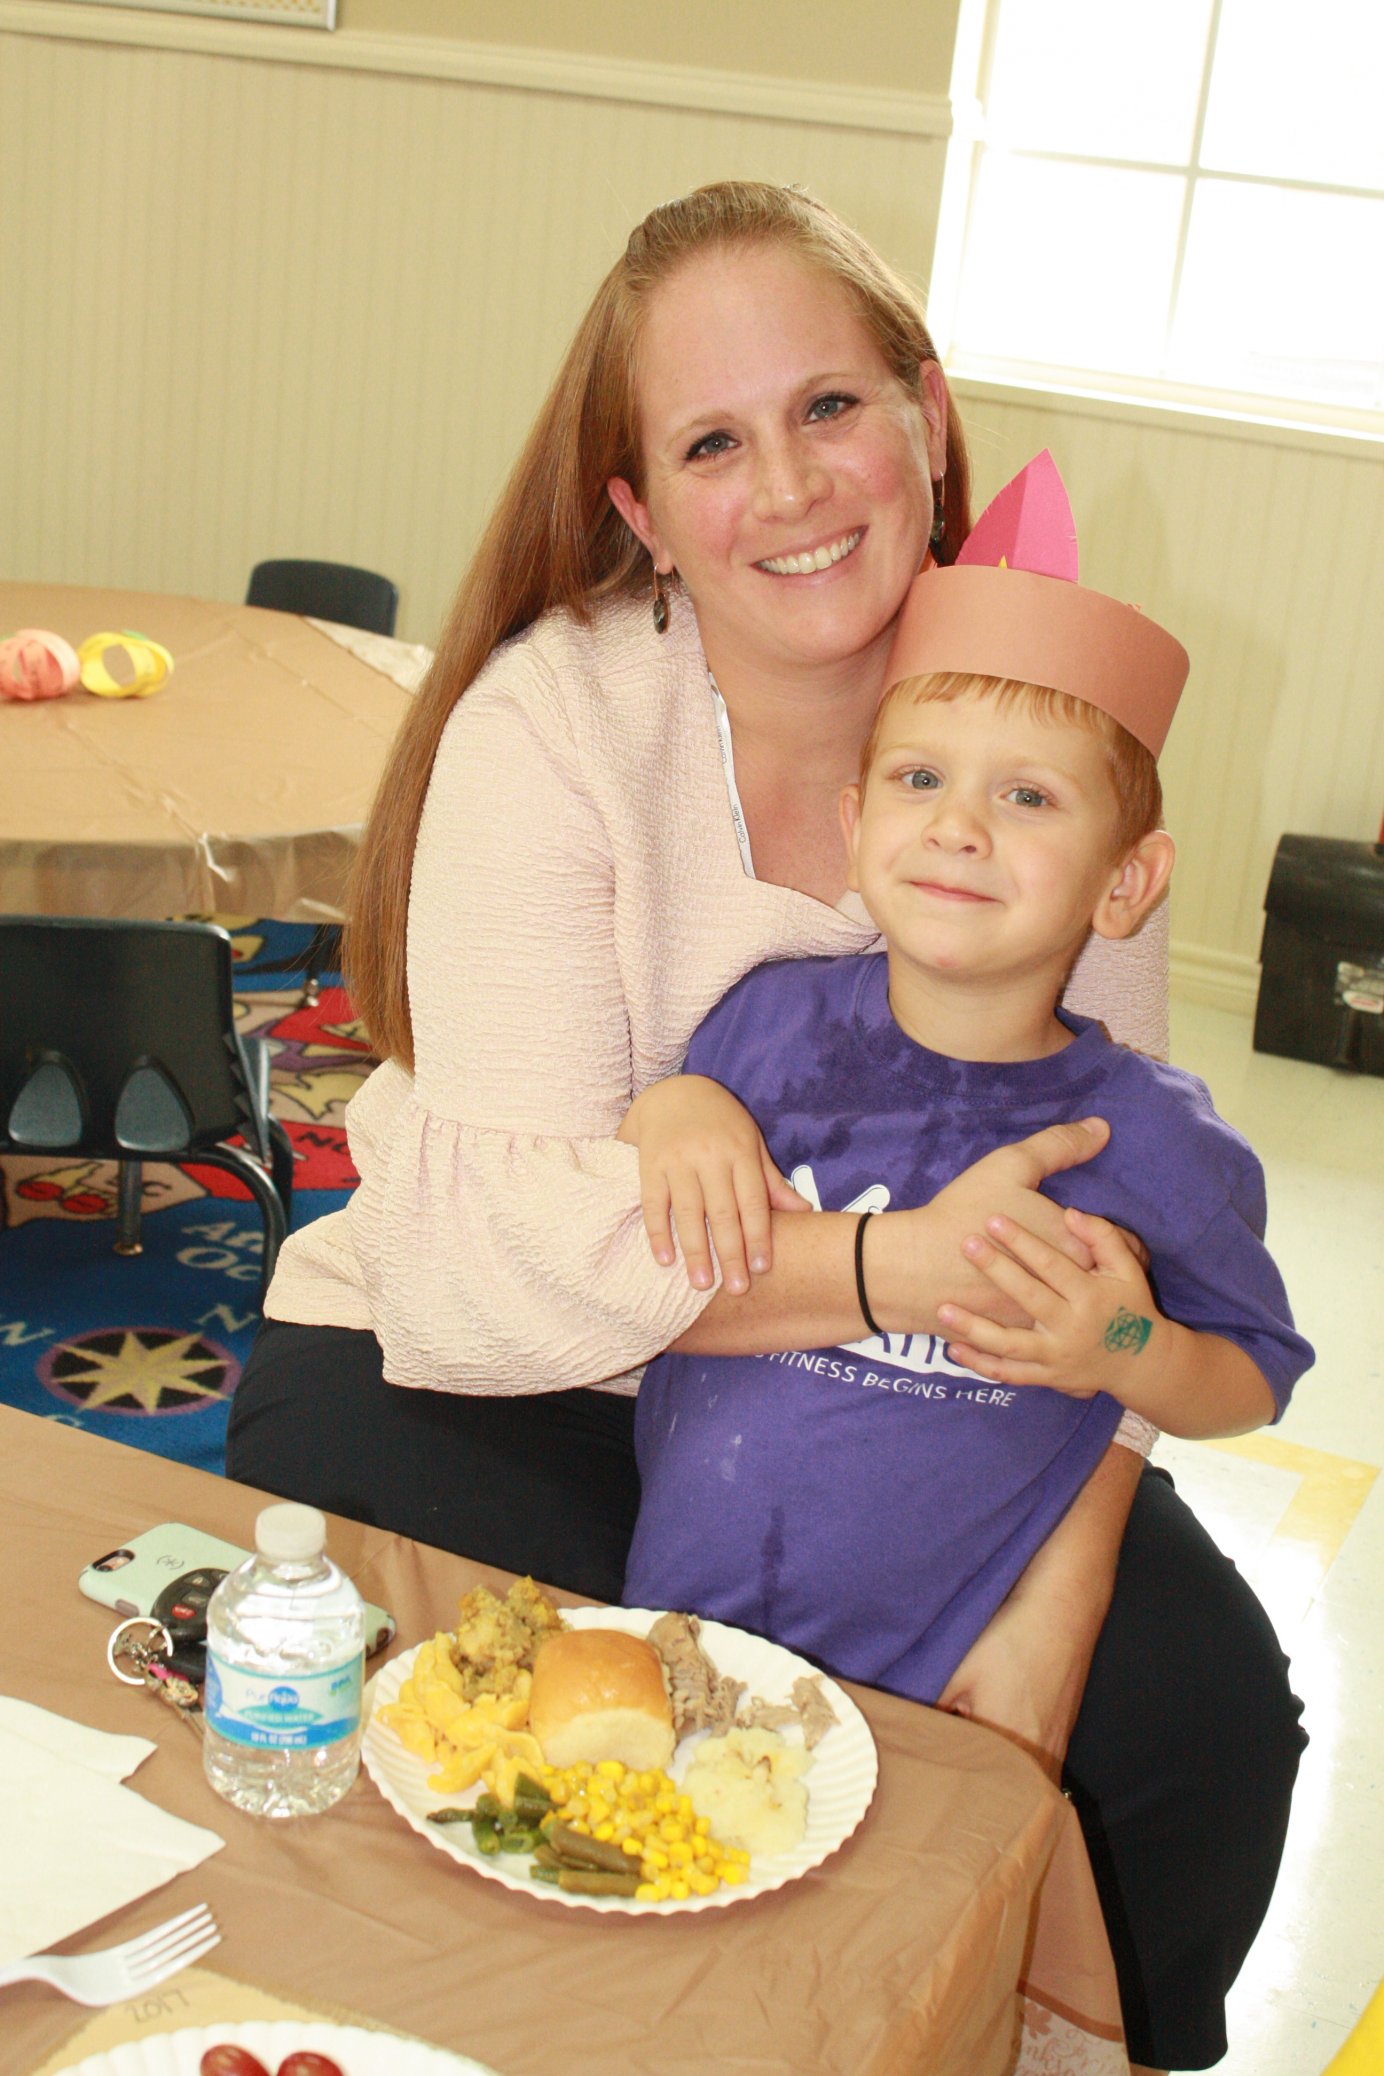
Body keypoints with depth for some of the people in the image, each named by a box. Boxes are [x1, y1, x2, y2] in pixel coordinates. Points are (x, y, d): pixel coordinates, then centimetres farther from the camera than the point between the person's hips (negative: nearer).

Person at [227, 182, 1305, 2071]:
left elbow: (1101, 1217, -10)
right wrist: (897, 1267, -36)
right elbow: (521, 1222, -25)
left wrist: (1056, 1599, -23)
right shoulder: (552, 722, -17)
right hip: (480, 1370, -3)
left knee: (1210, 1703, -9)